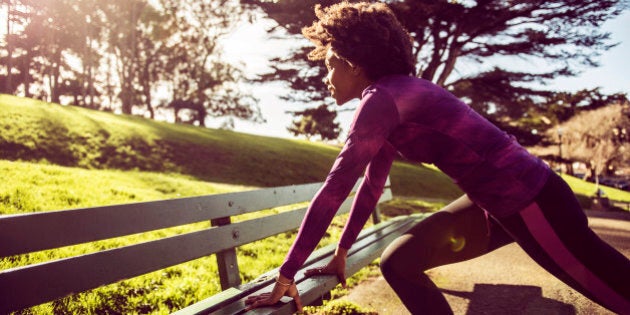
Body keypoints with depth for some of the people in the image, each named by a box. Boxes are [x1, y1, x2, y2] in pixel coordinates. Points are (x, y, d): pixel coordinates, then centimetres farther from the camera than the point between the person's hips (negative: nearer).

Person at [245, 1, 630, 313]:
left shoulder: (382, 98, -19)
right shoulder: (393, 99, 10)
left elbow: (335, 188, -23)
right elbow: (372, 184, 15)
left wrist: (287, 275, -18)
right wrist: (341, 254, 21)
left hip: (528, 199, -9)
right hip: (495, 202, 9)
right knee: (398, 263, 6)